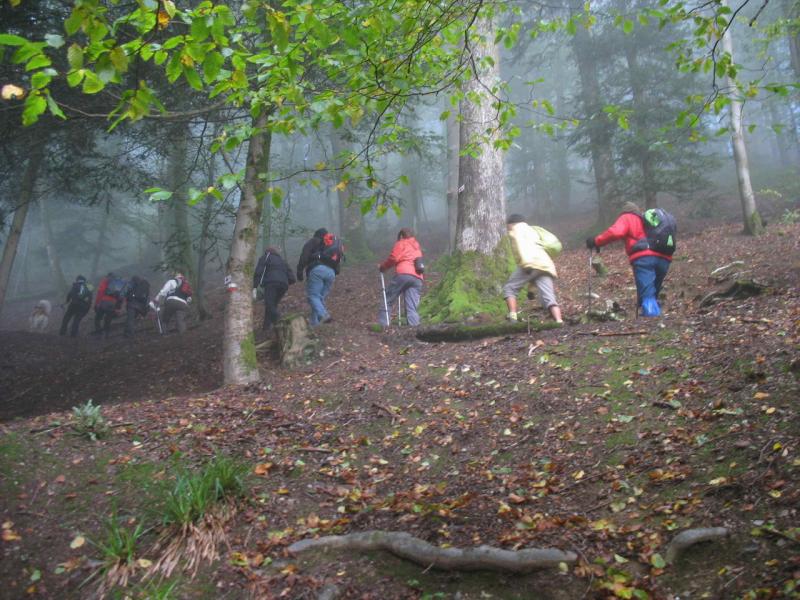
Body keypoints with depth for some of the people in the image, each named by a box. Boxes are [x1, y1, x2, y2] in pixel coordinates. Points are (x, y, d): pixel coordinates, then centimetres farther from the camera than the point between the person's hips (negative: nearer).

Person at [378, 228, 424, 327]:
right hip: (418, 279, 5)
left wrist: (382, 267, 15)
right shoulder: (417, 247, 33)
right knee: (412, 307, 0)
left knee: (388, 299, 3)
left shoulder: (401, 243, 14)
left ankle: (382, 324, -3)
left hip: (403, 274, -5)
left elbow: (393, 258, 1)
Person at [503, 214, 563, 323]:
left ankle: (512, 318, -9)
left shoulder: (518, 228, 18)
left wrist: (526, 261, -22)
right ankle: (559, 322, -26)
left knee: (509, 288, 6)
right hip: (546, 266, 7)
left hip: (531, 264, -7)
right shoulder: (533, 231, 41)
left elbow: (522, 244, -7)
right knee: (549, 299, -5)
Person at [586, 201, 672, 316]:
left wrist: (596, 242, 4)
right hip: (663, 258, 6)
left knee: (647, 297, -12)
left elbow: (615, 232, -4)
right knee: (654, 296, 15)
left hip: (644, 258, -6)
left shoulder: (627, 218, 16)